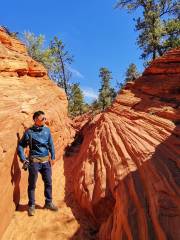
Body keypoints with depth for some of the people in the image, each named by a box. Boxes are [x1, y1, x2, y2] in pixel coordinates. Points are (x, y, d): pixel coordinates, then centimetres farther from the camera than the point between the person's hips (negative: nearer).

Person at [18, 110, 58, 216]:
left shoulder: (47, 130, 2)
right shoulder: (29, 132, -8)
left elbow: (51, 144, 8)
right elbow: (21, 146, -2)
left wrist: (53, 157, 5)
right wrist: (24, 160, -10)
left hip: (46, 161, 4)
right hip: (34, 161, -4)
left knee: (48, 182, 12)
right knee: (32, 184, 9)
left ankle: (48, 203, 30)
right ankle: (31, 205, 27)